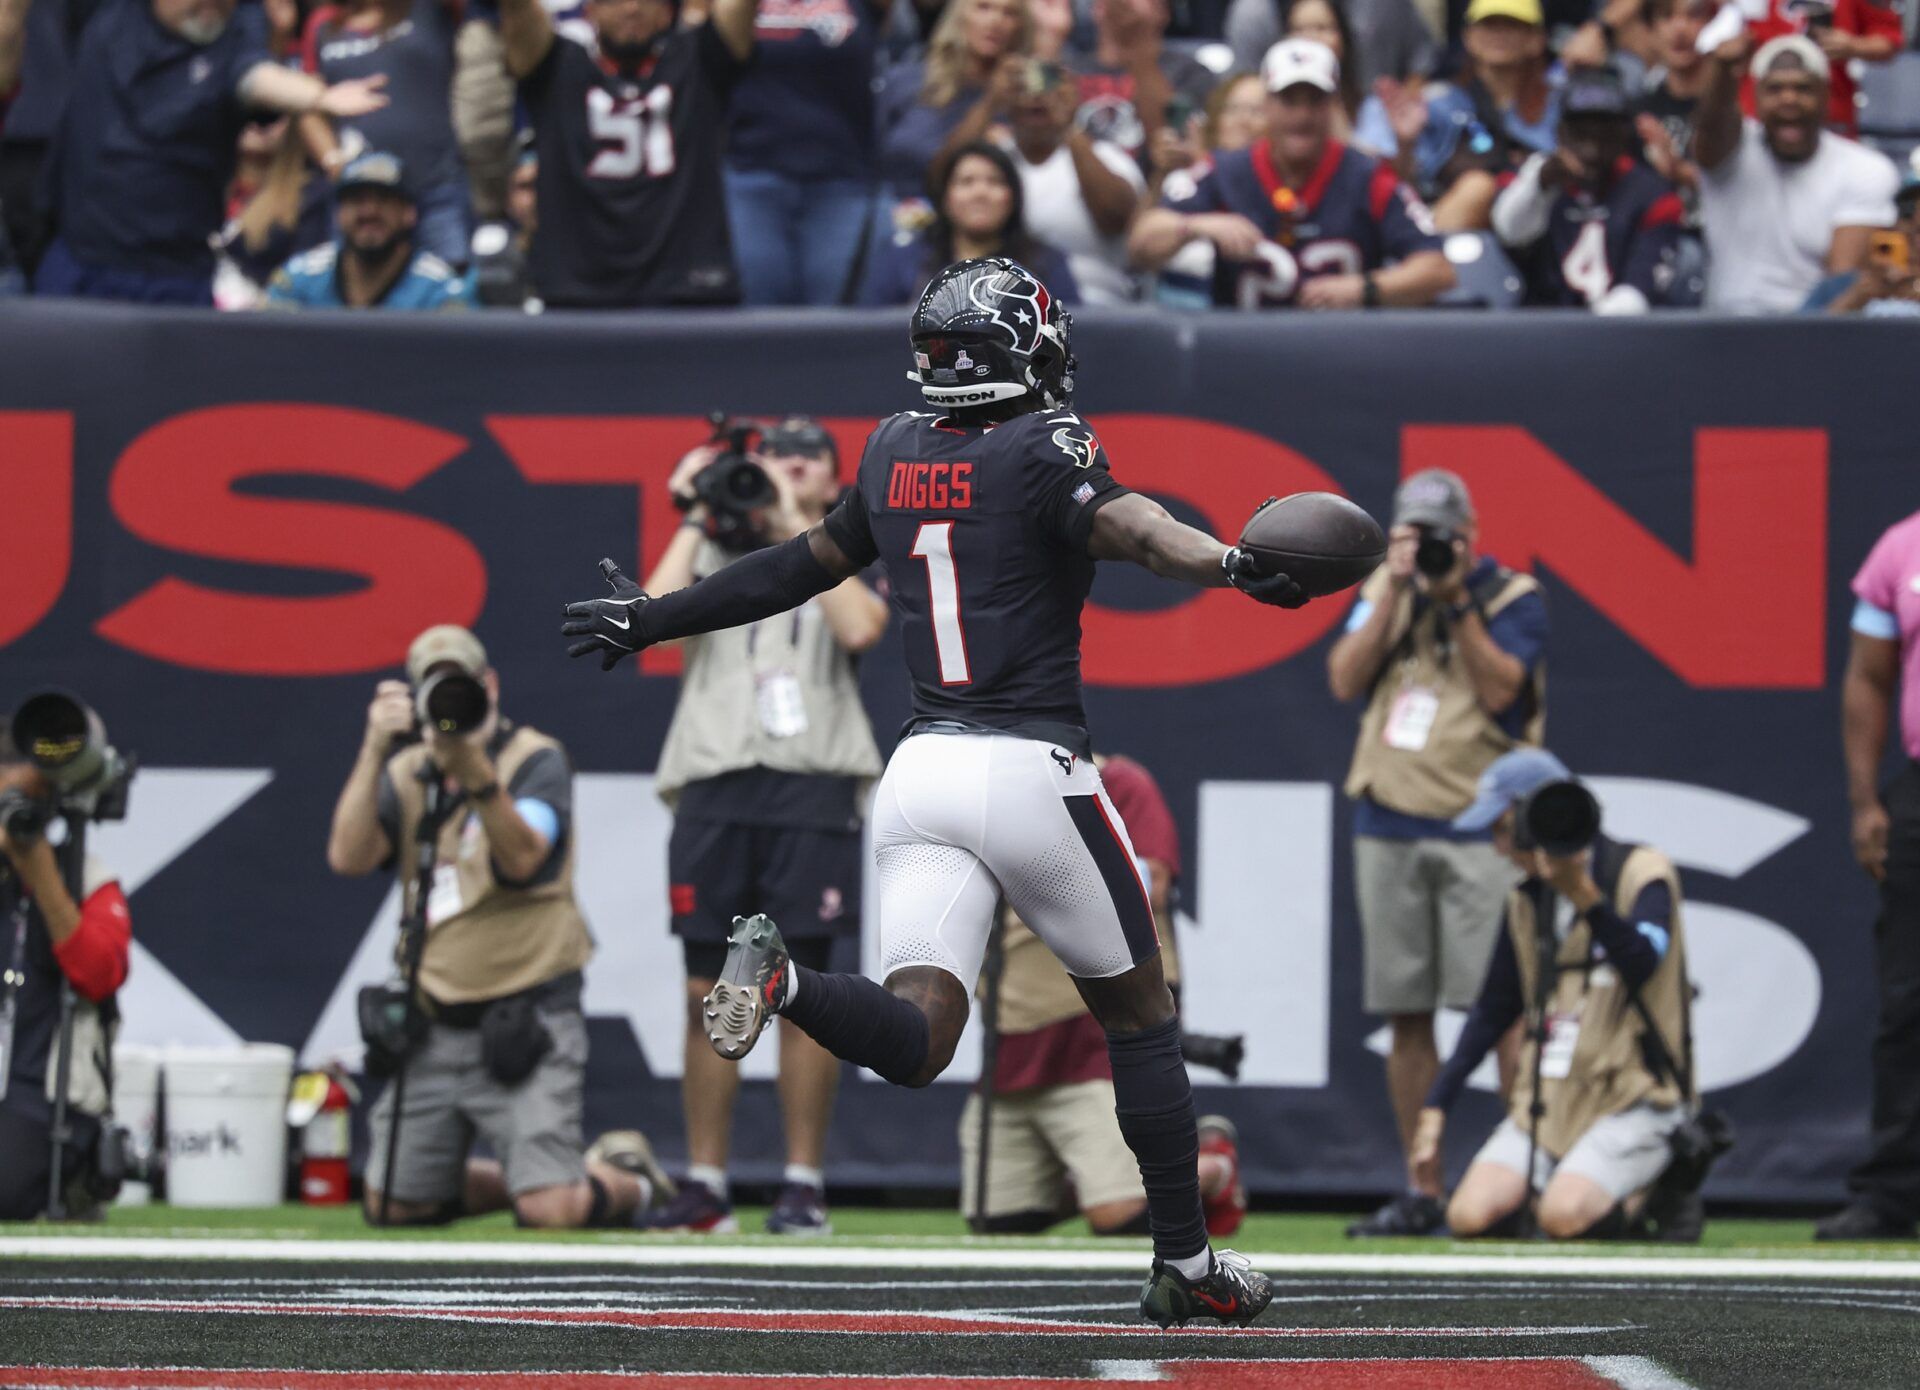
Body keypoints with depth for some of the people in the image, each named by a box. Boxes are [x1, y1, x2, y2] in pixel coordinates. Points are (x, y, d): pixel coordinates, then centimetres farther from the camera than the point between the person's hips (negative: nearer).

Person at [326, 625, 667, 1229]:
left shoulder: (537, 760, -4)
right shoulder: (406, 773, 10)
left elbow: (521, 859, -22)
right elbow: (347, 857, -6)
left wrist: (473, 765, -35)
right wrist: (374, 748, -15)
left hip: (524, 1022, -5)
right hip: (433, 1030, 5)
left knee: (552, 1210, -16)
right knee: (393, 1206, 3)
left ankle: (629, 1179, 18)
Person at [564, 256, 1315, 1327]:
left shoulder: (896, 454, 13)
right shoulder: (1044, 450, -5)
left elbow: (805, 564, 25)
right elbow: (1126, 525, -26)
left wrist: (655, 618, 40)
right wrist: (1234, 566, -43)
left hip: (923, 770, 5)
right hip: (1033, 765, -5)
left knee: (914, 1043, -4)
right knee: (1138, 1010, 14)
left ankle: (781, 975, -33)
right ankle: (1186, 1265, 17)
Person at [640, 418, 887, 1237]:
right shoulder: (713, 554, 19)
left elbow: (860, 627, -6)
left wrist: (800, 526, -2)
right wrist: (697, 518, 5)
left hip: (812, 787, -2)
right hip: (714, 784, 2)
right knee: (708, 991, 0)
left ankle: (805, 1188, 0)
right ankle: (704, 1186, 4)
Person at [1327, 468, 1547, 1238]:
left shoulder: (1512, 597, 1)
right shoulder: (1385, 590, 13)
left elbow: (1500, 689, -12)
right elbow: (1345, 679, 1)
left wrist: (1458, 600, -14)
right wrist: (1396, 590, -6)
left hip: (1479, 824, -4)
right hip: (1388, 827, 4)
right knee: (1405, 1011, 5)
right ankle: (1421, 1191, 10)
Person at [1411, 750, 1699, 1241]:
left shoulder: (1641, 873, -5)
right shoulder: (1526, 901, 14)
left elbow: (1641, 963, -23)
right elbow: (1492, 1012, 20)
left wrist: (1583, 895, -36)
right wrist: (1434, 1110, 14)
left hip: (1634, 1096, -6)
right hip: (1547, 1101, 6)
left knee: (1563, 1217, -30)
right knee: (1471, 1216, -18)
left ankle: (1652, 1197, 1)